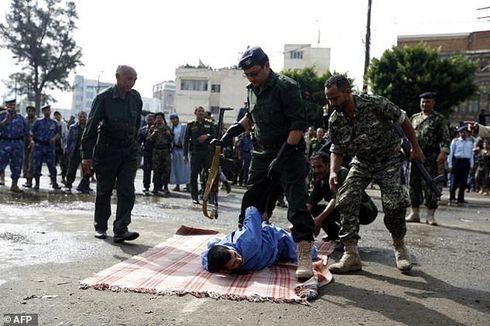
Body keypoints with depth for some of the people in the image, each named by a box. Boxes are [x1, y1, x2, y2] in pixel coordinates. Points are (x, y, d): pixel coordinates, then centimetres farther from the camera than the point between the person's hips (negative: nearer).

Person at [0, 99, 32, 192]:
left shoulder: (20, 117, 14)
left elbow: (26, 131, 14)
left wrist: (30, 141, 4)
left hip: (18, 143, 3)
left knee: (17, 165, 4)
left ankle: (14, 185, 13)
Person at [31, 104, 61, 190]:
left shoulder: (54, 123, 10)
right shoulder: (38, 122, 5)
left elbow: (58, 134, 15)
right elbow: (32, 132, 5)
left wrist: (54, 138, -6)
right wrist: (32, 141, -8)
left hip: (50, 146, 1)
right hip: (39, 146, -1)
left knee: (52, 165, 0)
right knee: (37, 165, 1)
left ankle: (54, 183, 8)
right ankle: (37, 184, 10)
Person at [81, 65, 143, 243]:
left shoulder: (136, 98, 2)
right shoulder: (103, 98, -12)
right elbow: (91, 127, -11)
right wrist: (87, 155, -13)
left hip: (129, 151, 3)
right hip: (106, 151, -3)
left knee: (127, 191, -7)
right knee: (104, 191, 8)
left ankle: (121, 229, -7)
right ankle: (100, 227, 23)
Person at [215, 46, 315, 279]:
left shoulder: (286, 87, -13)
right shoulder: (253, 90, 10)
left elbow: (299, 124, -18)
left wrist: (282, 157, -23)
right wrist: (235, 130, 10)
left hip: (290, 153, -7)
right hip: (261, 155, 7)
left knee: (297, 206, -11)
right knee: (250, 205, 11)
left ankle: (304, 258, -10)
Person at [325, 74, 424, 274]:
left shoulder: (374, 104, -24)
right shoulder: (334, 122, -13)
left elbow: (402, 120, -9)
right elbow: (336, 150, 1)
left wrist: (415, 147, -3)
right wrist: (333, 172, -17)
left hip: (388, 159, -3)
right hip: (362, 162, 3)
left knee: (393, 204, -17)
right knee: (347, 200, -17)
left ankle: (400, 247, 11)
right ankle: (351, 255, -12)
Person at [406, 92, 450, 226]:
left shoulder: (439, 119, 1)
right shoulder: (414, 118, 16)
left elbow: (445, 138, -5)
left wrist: (443, 152, -17)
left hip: (431, 157, -5)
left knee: (429, 185, -5)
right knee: (413, 184, 6)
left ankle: (430, 215, 2)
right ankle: (415, 213, 16)